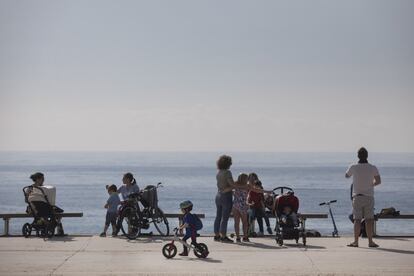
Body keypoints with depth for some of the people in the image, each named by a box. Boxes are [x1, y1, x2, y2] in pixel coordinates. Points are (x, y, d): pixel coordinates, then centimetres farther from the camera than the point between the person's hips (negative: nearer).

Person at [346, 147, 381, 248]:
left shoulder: (353, 167, -5)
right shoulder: (372, 168, -5)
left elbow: (346, 176, 14)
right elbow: (378, 181, -5)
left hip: (357, 197, 0)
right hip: (369, 197, 0)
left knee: (357, 220, 1)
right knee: (369, 220, 3)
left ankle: (355, 241, -2)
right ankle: (370, 241, 1)